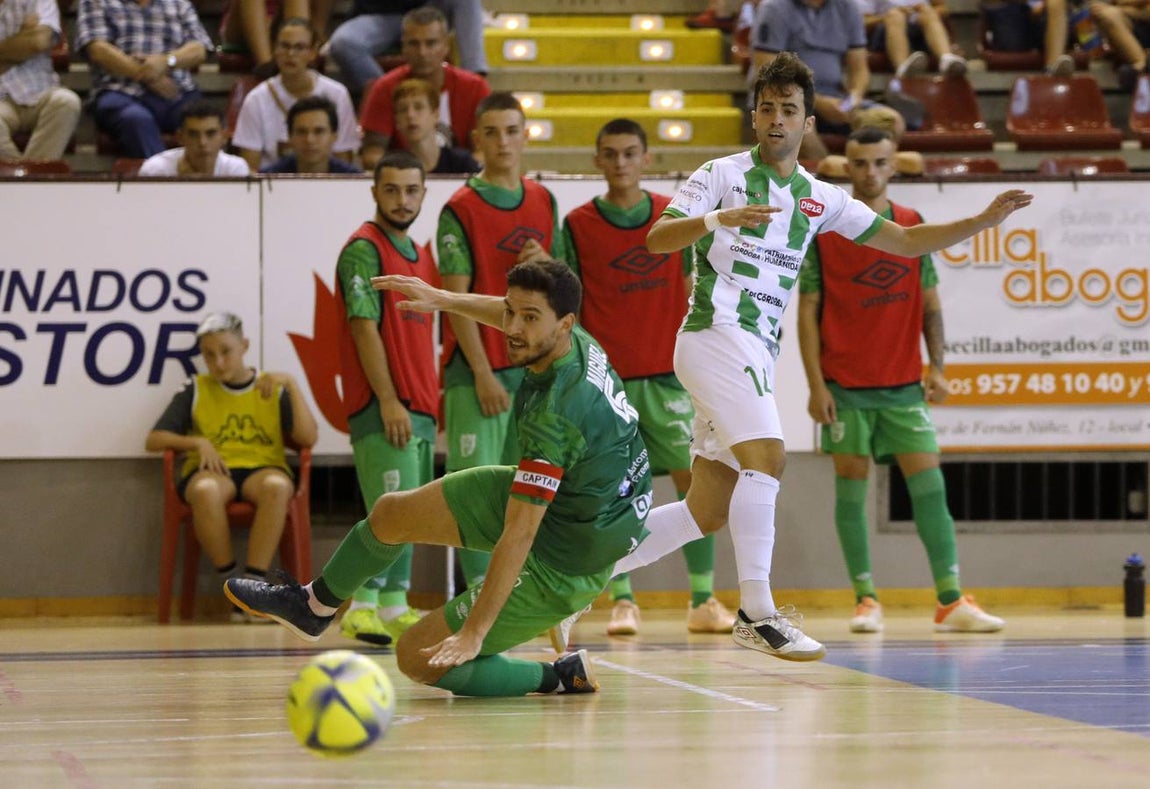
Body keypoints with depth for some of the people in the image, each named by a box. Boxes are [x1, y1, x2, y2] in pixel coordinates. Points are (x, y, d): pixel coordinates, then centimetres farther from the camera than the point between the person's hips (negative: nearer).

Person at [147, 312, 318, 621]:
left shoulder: (272, 388, 13)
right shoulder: (196, 390, 14)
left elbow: (308, 438, 0)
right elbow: (153, 440, 9)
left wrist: (292, 385, -4)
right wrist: (197, 442, -6)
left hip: (263, 467, 0)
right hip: (213, 470, 0)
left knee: (277, 486, -39)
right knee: (205, 490, -40)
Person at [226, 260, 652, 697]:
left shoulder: (554, 415, -36)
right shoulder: (577, 342, -11)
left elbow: (518, 536, -33)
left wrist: (473, 633, -30)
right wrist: (442, 299, 19)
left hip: (558, 566, -9)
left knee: (419, 659, -3)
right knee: (392, 513, 19)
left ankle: (562, 676, 6)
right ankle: (314, 605, 44)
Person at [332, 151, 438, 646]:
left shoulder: (419, 255, 18)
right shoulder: (364, 249, -8)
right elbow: (364, 327, -14)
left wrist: (429, 400, 15)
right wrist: (388, 400, -19)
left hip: (419, 405, 9)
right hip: (383, 406, -9)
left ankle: (394, 607, 14)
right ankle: (364, 609, -12)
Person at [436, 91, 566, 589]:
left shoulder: (544, 202, 12)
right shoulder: (461, 208, -4)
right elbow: (457, 297, -8)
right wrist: (482, 372, -13)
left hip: (533, 365, 5)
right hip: (478, 370, -5)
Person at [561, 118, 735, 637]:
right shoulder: (578, 224, 1)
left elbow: (690, 293, 11)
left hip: (668, 374, 2)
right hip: (607, 377, -2)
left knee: (696, 481, -2)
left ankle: (703, 601, 5)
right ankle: (622, 602, 6)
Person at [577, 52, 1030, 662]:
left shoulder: (818, 198, 17)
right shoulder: (723, 175, 0)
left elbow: (906, 241, 17)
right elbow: (656, 239, -12)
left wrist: (984, 220, 5)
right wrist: (716, 219, -30)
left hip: (756, 354, 7)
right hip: (717, 333, -7)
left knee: (706, 511, 5)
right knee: (765, 455, -25)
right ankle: (756, 613, -25)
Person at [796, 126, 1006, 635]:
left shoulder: (913, 226, 7)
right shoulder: (822, 232, -1)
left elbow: (929, 304, 10)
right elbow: (808, 312, -2)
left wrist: (937, 367, -1)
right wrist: (816, 385, -9)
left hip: (904, 386, 2)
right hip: (845, 387, -2)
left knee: (929, 485, -4)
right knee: (851, 487, 0)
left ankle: (951, 601, -4)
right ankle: (865, 600, 7)